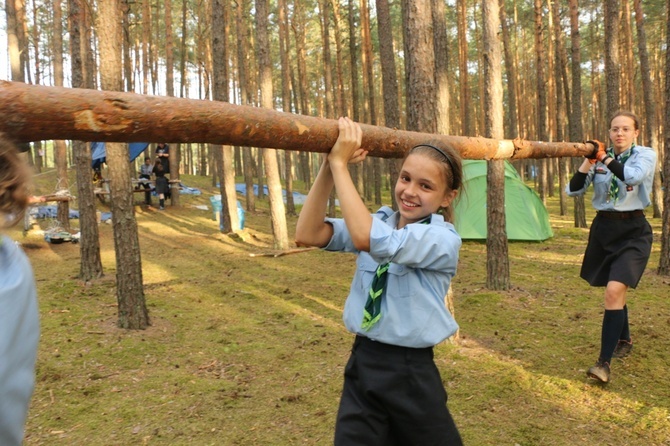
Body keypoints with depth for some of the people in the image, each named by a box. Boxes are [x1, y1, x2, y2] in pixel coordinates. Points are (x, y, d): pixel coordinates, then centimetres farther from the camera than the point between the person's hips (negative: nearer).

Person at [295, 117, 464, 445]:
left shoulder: (444, 239, -14)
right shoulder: (380, 222, 3)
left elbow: (366, 239, -31)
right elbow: (308, 235, -11)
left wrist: (340, 164, -25)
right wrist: (329, 166, -19)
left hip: (411, 372, -4)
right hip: (362, 363, 4)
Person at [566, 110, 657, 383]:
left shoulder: (646, 155, -5)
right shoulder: (599, 158, 3)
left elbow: (633, 176, -28)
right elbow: (573, 190, -4)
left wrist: (604, 157, -20)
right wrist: (588, 161, -16)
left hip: (632, 230, -4)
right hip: (603, 228, 4)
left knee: (614, 291, -19)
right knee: (615, 291, 18)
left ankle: (604, 362, -14)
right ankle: (624, 340, 42)